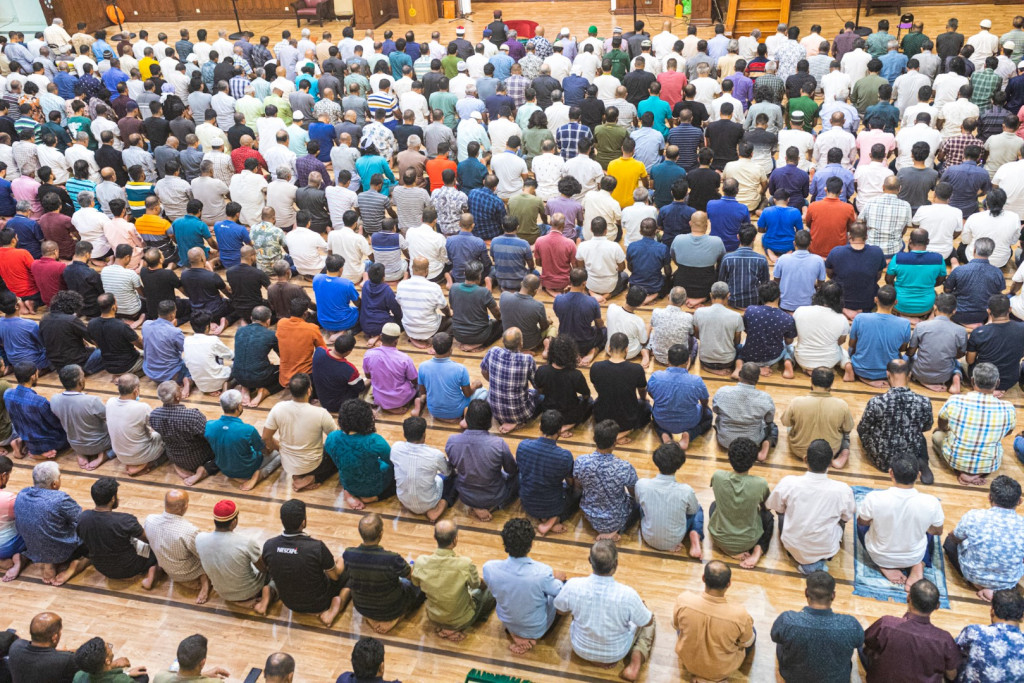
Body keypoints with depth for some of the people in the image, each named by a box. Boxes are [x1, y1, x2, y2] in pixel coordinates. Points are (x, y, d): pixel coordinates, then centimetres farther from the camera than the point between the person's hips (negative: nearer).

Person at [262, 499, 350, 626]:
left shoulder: (268, 546, -21)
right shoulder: (317, 547, -33)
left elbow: (270, 572, 2)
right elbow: (335, 576, -14)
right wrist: (339, 564, 10)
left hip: (289, 603, 5)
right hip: (317, 603, -5)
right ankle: (333, 610, -4)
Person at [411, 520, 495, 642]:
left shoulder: (420, 562, -25)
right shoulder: (466, 565, -33)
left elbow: (416, 583, -2)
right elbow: (476, 585, -11)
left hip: (434, 619, 4)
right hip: (462, 621, -4)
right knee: (490, 590, 20)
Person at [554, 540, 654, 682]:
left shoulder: (573, 586, -29)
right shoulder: (627, 594, -34)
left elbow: (561, 610, -6)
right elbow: (648, 622, -13)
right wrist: (641, 605, 7)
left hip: (581, 650, 3)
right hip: (616, 653, -3)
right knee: (649, 621, 23)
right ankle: (635, 663, 3)